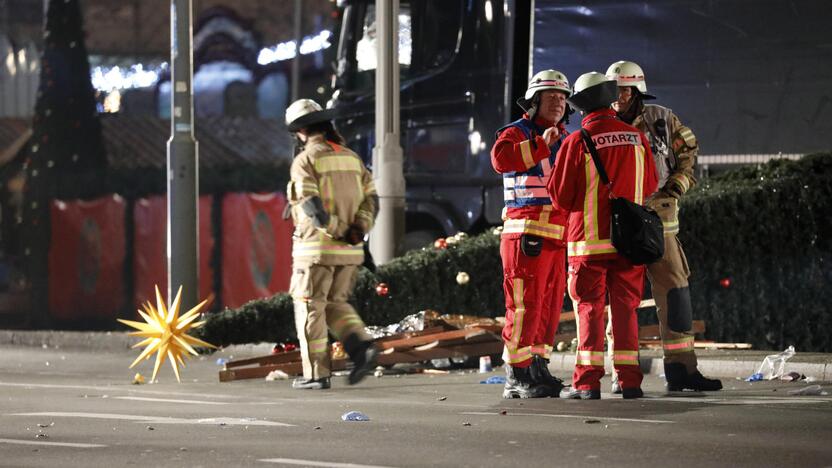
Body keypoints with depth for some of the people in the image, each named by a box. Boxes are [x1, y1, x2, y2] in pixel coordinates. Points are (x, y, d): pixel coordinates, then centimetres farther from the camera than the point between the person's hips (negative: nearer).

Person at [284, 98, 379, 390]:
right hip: (350, 251, 6)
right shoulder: (350, 157, 13)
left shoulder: (305, 160, -8)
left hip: (318, 248, -6)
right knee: (335, 304, 18)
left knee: (309, 308, 3)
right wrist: (357, 230, -4)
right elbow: (370, 199, 7)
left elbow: (311, 205, -20)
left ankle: (316, 374, 2)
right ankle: (362, 347, -5)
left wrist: (336, 231, -15)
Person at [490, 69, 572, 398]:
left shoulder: (565, 140, 23)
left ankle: (537, 368, 17)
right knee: (524, 305, -11)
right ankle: (518, 376, -10)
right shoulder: (517, 133, -2)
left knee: (549, 307, 10)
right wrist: (541, 145, -26)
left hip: (557, 237, 8)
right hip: (526, 233, -8)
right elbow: (501, 158, -24)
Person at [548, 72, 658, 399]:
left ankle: (588, 382, -2)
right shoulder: (637, 139, 2)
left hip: (590, 240, -3)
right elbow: (650, 188, 12)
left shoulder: (577, 143, -9)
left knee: (590, 309, 2)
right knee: (625, 308, 8)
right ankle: (629, 380, 4)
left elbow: (560, 197, -6)